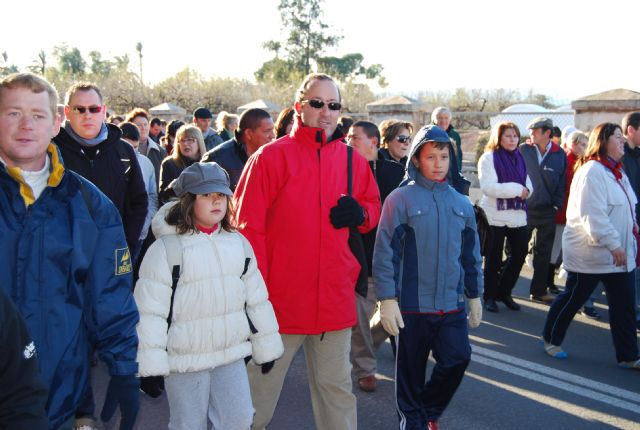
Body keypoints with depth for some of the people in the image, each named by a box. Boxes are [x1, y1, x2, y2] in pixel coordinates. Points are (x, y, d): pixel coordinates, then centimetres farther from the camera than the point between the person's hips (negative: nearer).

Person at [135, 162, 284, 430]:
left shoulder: (238, 243, 4)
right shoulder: (165, 248, -12)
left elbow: (256, 297, 11)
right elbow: (150, 310, -12)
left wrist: (266, 345, 14)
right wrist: (150, 365, -12)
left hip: (231, 354, 4)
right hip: (184, 358, -4)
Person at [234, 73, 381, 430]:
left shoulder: (353, 160, 6)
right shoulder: (271, 157, -7)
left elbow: (373, 207, 19)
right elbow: (248, 226, -9)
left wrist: (360, 214, -5)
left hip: (335, 298, 4)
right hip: (280, 298, -3)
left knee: (336, 387, 14)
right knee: (262, 384, 12)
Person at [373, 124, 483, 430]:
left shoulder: (462, 204, 6)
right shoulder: (400, 200, -8)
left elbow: (471, 255, 14)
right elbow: (385, 253, -10)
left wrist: (474, 296, 16)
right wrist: (387, 299, -12)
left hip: (452, 305, 4)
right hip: (412, 305, -4)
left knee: (458, 359, -1)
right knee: (411, 370, 8)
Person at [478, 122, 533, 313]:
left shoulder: (519, 158, 13)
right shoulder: (488, 158, -7)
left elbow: (528, 185, 13)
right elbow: (488, 187, -17)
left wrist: (526, 190, -11)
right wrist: (516, 189, -15)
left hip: (518, 215, 6)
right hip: (495, 216, -6)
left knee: (519, 253, 6)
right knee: (493, 259, 4)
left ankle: (504, 292, 24)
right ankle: (490, 296, 19)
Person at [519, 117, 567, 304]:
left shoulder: (559, 154, 0)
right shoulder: (524, 150, -3)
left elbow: (562, 182, 6)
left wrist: (557, 205, 0)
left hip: (547, 211, 2)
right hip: (524, 208, -2)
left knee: (543, 253, 10)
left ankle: (538, 291, 22)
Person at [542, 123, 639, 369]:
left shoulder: (616, 171, 13)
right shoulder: (592, 171, -18)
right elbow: (593, 216, -24)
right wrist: (613, 244, -26)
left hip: (620, 253, 9)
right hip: (590, 253, -8)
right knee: (573, 298, 8)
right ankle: (551, 339, 28)